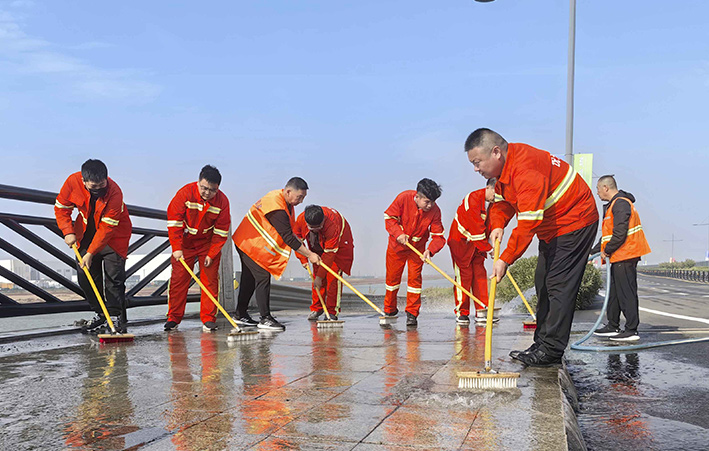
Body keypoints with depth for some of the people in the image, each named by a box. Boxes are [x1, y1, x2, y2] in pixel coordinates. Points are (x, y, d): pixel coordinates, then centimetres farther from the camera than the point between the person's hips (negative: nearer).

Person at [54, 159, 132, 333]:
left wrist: (90, 253, -28)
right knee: (85, 275, 2)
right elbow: (61, 207, -2)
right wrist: (68, 232, -13)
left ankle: (116, 317, -2)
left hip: (113, 235, -4)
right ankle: (100, 315, 14)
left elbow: (107, 228, -28)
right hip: (86, 233, 5)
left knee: (114, 276, -12)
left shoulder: (114, 192, -31)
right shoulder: (73, 181, -19)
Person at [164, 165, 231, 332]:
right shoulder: (185, 193, -21)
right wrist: (176, 248, -23)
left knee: (210, 279, -3)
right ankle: (173, 317, 9)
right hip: (184, 243, -1)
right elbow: (174, 221, -18)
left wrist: (212, 254, -15)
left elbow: (221, 231, -10)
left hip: (208, 244, 1)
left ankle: (208, 319, 3)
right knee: (178, 279, -1)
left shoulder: (222, 201, -17)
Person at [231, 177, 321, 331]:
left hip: (248, 243, 10)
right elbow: (288, 238, -28)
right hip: (251, 244, -10)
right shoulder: (277, 209, -29)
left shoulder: (285, 202, 3)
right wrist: (309, 254, -24)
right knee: (263, 278, -12)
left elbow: (288, 231, 14)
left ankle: (241, 314, 22)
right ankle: (265, 318, -10)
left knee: (249, 278, 14)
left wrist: (301, 246, 7)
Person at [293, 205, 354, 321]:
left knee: (333, 276, -14)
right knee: (316, 273, -2)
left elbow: (329, 253, -39)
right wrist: (303, 259, -18)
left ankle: (332, 312, -8)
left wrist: (320, 277, -36)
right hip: (318, 246, 5)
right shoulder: (300, 220, -29)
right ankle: (316, 309, 9)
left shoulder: (332, 225, -43)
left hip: (338, 243, -5)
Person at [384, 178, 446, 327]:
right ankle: (389, 310, 25)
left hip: (417, 246, 0)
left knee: (415, 277, -6)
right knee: (392, 277, 8)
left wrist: (430, 250, -36)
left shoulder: (435, 211, -21)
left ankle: (412, 313, 6)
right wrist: (398, 233, -28)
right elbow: (389, 217, -14)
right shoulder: (404, 198, -25)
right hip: (397, 243, 0)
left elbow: (438, 236, -18)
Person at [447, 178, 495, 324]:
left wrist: (491, 245, -4)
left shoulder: (492, 203, 4)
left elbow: (490, 225, 9)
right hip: (460, 241, -7)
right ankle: (461, 312, 2)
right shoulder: (473, 199, -23)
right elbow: (477, 227, -25)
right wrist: (487, 247, -21)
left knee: (480, 274, 3)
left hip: (477, 243, 7)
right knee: (464, 275, -6)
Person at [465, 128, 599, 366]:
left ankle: (551, 350, -8)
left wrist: (506, 259, -33)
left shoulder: (526, 168, -31)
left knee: (558, 284, -12)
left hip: (574, 222, -11)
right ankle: (543, 343, 18)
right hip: (552, 226, 11)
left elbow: (529, 222, -35)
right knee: (543, 282, 11)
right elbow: (503, 201, 8)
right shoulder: (504, 166, 1)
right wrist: (497, 225, -14)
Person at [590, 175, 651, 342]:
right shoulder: (613, 205, 20)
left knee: (626, 293, -8)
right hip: (619, 257, 11)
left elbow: (620, 234, -23)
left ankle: (631, 330, -4)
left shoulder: (621, 203, -14)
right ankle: (613, 327, 23)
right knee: (614, 292, 15)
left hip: (625, 256, -11)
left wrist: (607, 251, -13)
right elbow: (607, 234, 25)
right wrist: (593, 251, 22)